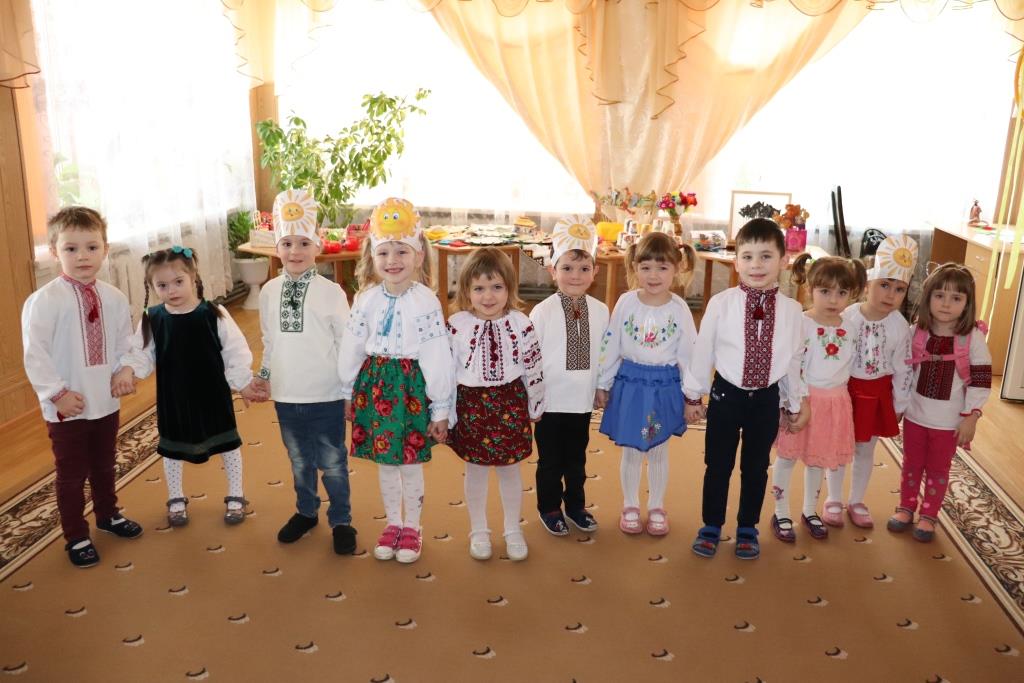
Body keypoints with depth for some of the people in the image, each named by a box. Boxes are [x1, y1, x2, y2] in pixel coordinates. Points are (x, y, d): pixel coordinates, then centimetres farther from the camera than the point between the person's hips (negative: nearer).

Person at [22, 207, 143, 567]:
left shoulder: (113, 298, -2)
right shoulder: (43, 301, -16)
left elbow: (125, 343, 8)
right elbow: (35, 355, -15)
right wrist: (57, 393, -17)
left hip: (106, 402, 5)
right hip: (66, 408, -4)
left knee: (104, 465, 23)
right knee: (71, 474, 10)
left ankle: (107, 514, 46)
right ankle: (76, 537, 27)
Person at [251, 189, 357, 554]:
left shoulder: (331, 292, -11)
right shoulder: (269, 292, 0)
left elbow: (347, 343, -6)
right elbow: (269, 341, 13)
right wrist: (264, 374, 19)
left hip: (326, 397, -4)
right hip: (286, 397, 4)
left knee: (332, 463, 8)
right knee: (299, 461, 20)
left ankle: (341, 520, 26)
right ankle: (306, 511, 41)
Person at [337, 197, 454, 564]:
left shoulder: (426, 301, -11)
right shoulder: (367, 300, -1)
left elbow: (438, 358, -9)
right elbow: (351, 348, 7)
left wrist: (441, 410, -7)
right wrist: (347, 393, 11)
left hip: (412, 384, -3)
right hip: (375, 383, 3)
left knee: (411, 462, 8)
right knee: (384, 462, 15)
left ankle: (412, 527, 28)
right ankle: (393, 524, 34)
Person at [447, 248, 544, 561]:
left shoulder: (521, 324, -8)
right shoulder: (456, 326, -9)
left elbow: (533, 370, 1)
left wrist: (535, 407, 6)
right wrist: (445, 415, -3)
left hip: (510, 405, 0)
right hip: (471, 406, 0)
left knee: (510, 470, 14)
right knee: (476, 471, 14)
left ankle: (513, 530, 32)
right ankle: (478, 531, 32)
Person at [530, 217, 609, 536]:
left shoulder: (600, 311, -5)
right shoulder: (542, 312, -13)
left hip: (583, 400, 3)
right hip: (550, 401, -3)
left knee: (576, 458, 19)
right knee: (550, 460, 13)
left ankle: (575, 505, 38)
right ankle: (549, 508, 31)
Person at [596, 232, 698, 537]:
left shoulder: (679, 308, -8)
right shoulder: (626, 302, -8)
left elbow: (689, 354, -2)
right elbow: (610, 346, -1)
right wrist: (603, 384, 3)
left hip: (665, 386, 0)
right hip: (630, 383, 0)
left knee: (658, 452, 14)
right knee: (631, 451, 12)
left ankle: (656, 507, 32)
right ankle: (630, 507, 30)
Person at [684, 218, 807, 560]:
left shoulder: (791, 310, -6)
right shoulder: (721, 304, -12)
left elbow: (793, 359, 4)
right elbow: (703, 351, -4)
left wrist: (797, 401, 12)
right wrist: (693, 395, 2)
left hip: (767, 399, 2)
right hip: (726, 395, -1)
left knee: (756, 468, 15)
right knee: (717, 465, 12)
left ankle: (747, 529, 34)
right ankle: (711, 526, 31)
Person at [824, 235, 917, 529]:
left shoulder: (899, 326, -10)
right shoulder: (847, 318, -18)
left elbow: (903, 369, -1)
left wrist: (899, 405, 4)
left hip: (877, 393, 2)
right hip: (846, 389, -2)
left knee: (865, 449, 16)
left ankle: (857, 501, 34)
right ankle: (834, 499, 29)